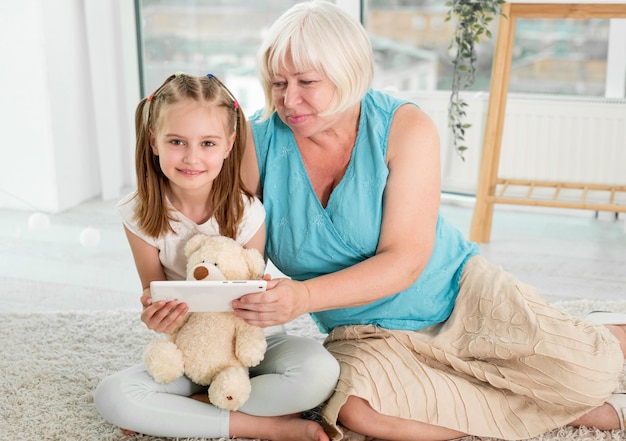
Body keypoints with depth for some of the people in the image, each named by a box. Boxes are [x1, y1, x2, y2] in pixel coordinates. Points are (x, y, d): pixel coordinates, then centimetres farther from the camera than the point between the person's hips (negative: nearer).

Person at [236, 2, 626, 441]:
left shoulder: (404, 127, -13)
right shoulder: (258, 143, -8)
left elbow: (405, 260, -19)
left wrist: (304, 297, -34)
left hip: (460, 294, -1)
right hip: (366, 335, 2)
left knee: (587, 370, -23)